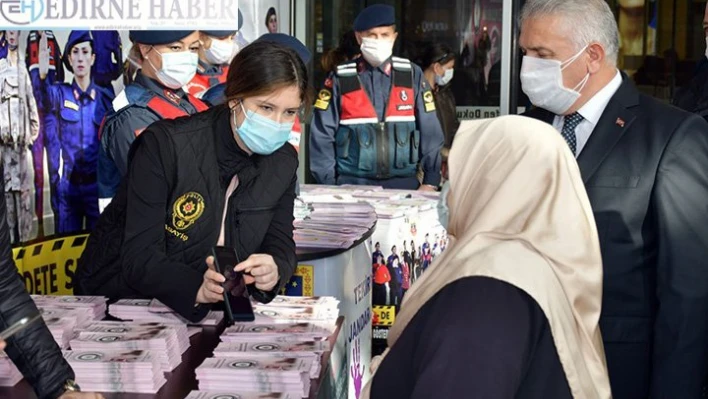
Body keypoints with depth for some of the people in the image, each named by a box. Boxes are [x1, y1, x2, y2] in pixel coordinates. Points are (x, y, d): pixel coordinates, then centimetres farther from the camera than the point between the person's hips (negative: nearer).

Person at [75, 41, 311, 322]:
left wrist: (274, 270, -26)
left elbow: (281, 244, -1)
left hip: (210, 310, 3)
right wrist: (197, 288, -43)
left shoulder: (283, 162, -3)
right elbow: (139, 258, -24)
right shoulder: (165, 144, -20)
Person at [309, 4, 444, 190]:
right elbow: (322, 137, 1)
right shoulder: (340, 79, 0)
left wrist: (430, 181, -1)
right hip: (352, 184, -1)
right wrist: (328, 186, -4)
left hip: (403, 183, 1)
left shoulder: (412, 75, 4)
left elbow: (430, 132, 5)